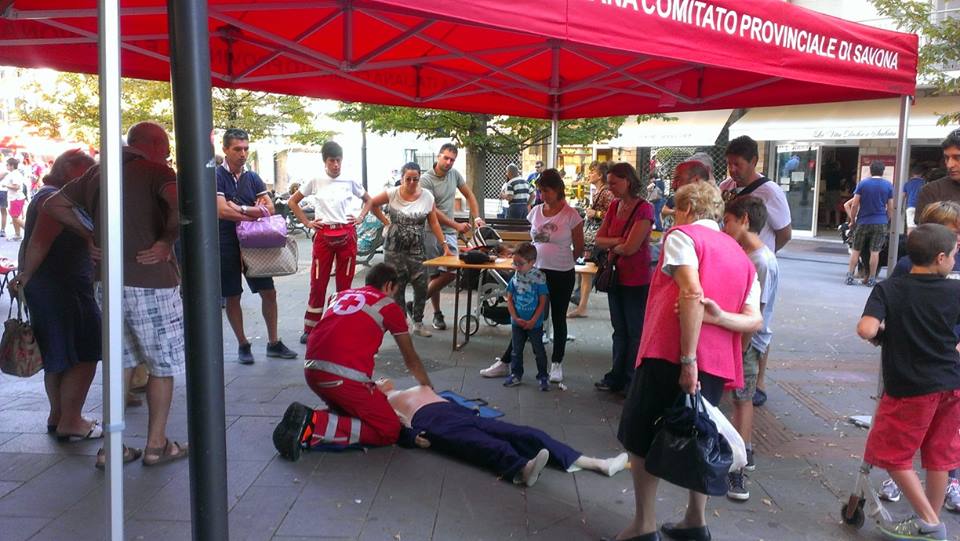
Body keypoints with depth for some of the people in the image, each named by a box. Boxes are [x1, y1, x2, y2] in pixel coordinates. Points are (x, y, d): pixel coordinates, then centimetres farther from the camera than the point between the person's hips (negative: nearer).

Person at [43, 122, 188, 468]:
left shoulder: (98, 173, 12)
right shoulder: (156, 172, -9)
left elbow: (53, 205, 20)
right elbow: (183, 206, -30)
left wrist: (88, 235, 15)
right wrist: (167, 241, -16)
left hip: (111, 283, 7)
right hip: (151, 285, -7)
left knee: (121, 365, 17)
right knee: (163, 367, 7)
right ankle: (156, 445, 16)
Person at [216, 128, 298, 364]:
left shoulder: (252, 178, 9)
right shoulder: (217, 177, -7)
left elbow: (269, 208, 0)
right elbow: (222, 211, -19)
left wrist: (241, 209, -14)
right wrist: (254, 213, -10)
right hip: (227, 245, -4)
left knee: (268, 292, 5)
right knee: (232, 297, 5)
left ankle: (273, 343, 17)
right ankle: (243, 345, 19)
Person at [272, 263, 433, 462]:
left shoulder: (342, 294, 26)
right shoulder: (389, 306, 11)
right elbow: (411, 359, 20)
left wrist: (369, 387, 46)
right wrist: (427, 386, 38)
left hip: (311, 369, 7)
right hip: (343, 376, -7)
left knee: (349, 409, 29)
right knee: (389, 430, 2)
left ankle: (305, 420, 3)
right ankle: (314, 426, -12)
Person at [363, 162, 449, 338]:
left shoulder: (427, 196, -1)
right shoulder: (392, 193, -5)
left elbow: (434, 223, 1)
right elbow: (371, 202, 7)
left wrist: (444, 245, -2)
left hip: (416, 250, 1)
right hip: (394, 249, -1)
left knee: (422, 286, -5)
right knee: (397, 287, 3)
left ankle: (418, 323, 16)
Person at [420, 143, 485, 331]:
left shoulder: (455, 174, 5)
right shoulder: (426, 179, -13)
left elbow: (469, 195, 14)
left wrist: (477, 217, 0)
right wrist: (457, 225, -21)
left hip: (449, 232, 5)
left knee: (451, 272, -6)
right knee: (435, 274, 3)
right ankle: (437, 313, 17)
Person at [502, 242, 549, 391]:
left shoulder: (539, 278, -14)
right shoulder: (515, 278, -3)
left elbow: (542, 302, -11)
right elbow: (509, 299, 1)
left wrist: (533, 321, -14)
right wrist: (516, 318, -8)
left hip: (534, 323, -4)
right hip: (517, 322, 4)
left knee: (539, 350, 5)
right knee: (516, 349, 14)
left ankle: (543, 377, 18)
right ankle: (516, 375, 27)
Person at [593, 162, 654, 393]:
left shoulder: (644, 209, -17)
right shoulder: (614, 206, 6)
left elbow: (630, 247, -22)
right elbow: (599, 239, 3)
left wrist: (612, 246, -4)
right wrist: (617, 241, -14)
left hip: (636, 280, -7)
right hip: (616, 276, 7)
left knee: (635, 333, 6)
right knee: (619, 330, 17)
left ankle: (633, 382, 17)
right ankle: (617, 378, 28)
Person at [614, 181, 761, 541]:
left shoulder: (682, 236, -2)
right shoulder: (741, 257, 21)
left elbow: (692, 294, -19)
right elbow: (755, 320, 9)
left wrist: (687, 359, -22)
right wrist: (719, 316, -8)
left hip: (670, 355, -7)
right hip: (716, 362, 7)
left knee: (642, 438, 6)